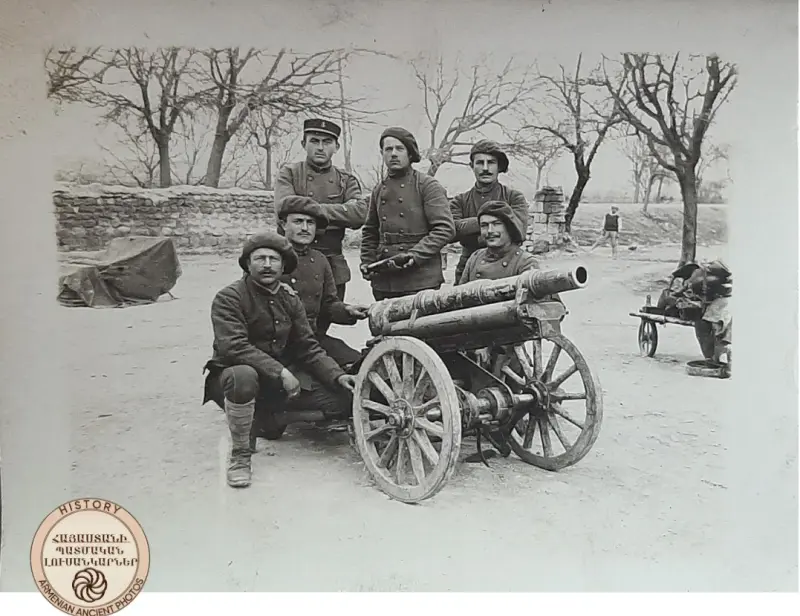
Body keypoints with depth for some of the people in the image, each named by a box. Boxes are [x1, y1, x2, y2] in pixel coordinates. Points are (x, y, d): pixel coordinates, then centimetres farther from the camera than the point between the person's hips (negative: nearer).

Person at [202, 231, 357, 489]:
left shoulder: (289, 298, 5)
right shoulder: (228, 298, -14)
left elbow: (307, 347, 5)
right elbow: (234, 347, -26)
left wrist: (337, 375, -9)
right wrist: (280, 372, -33)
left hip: (283, 377, 5)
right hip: (231, 375, -5)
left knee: (340, 396, -12)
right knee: (244, 376, -42)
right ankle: (239, 455, -19)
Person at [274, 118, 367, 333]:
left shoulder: (346, 180, 11)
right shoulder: (289, 173, 5)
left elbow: (360, 214, -9)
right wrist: (336, 217, -10)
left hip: (333, 268, 3)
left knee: (321, 331, 10)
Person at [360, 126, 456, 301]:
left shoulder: (428, 186, 0)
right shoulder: (379, 190, 17)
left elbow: (446, 229, -9)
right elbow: (370, 232, 25)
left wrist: (415, 255, -18)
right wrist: (367, 262, 9)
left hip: (420, 280, -5)